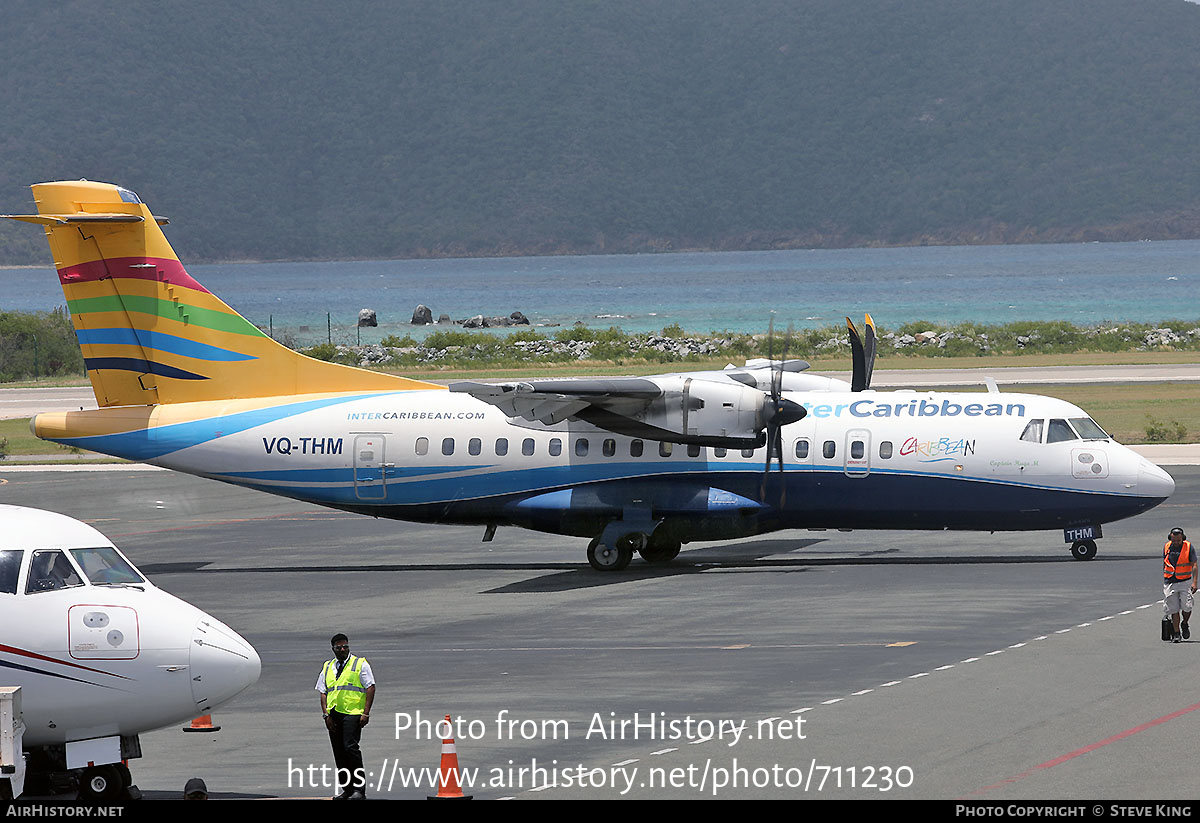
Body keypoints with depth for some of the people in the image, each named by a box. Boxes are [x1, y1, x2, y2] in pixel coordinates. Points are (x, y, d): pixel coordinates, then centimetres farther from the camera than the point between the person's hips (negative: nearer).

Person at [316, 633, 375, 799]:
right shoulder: (327, 667, 18)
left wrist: (366, 713, -11)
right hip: (334, 715, 5)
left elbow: (370, 688, -2)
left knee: (350, 747, -17)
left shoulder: (360, 664, 4)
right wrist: (326, 714, 3)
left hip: (353, 714, -5)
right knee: (339, 753, 5)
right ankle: (345, 789, 12)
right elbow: (323, 692, 16)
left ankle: (359, 789, -15)